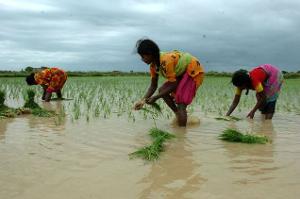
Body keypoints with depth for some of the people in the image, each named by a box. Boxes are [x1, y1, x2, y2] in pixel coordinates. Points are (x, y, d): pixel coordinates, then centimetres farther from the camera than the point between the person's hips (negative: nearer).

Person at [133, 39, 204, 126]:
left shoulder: (166, 61, -33)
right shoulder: (153, 65, -6)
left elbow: (174, 85, -26)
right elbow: (153, 86, 1)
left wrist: (155, 97, -24)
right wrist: (143, 100, -13)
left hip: (194, 71, -9)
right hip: (182, 72, 9)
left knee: (180, 104, -17)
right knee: (162, 90, 3)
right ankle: (178, 114, 16)